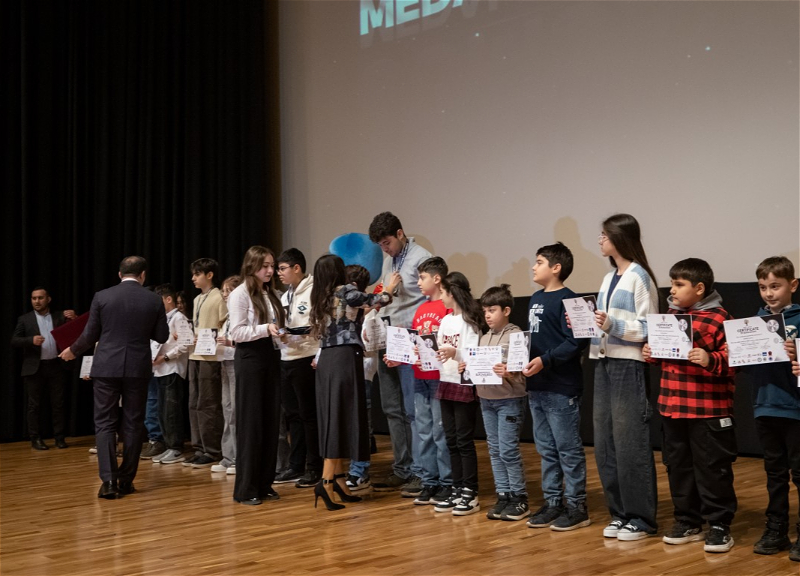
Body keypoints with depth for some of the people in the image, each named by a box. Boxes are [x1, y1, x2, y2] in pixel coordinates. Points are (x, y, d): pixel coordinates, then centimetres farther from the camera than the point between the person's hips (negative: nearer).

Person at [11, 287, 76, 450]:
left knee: (58, 403, 3)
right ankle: (35, 439, 9)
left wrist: (72, 320, -16)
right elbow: (14, 341, -1)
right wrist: (31, 340, -18)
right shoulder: (25, 319, 5)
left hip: (55, 366, 1)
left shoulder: (59, 316, 9)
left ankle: (60, 437, 9)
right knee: (34, 405, 3)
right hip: (34, 368, -1)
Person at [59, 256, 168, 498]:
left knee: (105, 423, 4)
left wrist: (72, 351, 20)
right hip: (138, 369, 1)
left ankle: (109, 479, -8)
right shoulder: (153, 300, -1)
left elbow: (90, 335, 1)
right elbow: (162, 336, 5)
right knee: (132, 424, 9)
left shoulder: (102, 297, -2)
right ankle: (126, 480, 12)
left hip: (106, 367, -1)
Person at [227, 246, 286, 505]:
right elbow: (237, 332, -13)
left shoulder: (272, 294, 14)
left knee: (271, 421, 7)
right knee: (250, 423, -4)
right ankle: (245, 489, 2)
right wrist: (265, 329, -24)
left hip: (271, 356, 7)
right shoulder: (240, 294, -6)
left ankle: (265, 484, 16)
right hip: (250, 358, -7)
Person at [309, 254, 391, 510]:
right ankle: (326, 481, -17)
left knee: (332, 419, 9)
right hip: (345, 358, -7)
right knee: (342, 418, -8)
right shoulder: (347, 292, -4)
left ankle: (339, 480, 12)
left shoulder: (320, 299, 14)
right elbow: (382, 299, 1)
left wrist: (360, 310, 32)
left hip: (326, 360, 7)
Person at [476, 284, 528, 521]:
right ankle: (503, 495, 17)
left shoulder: (516, 335, -8)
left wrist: (508, 373, -33)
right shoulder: (484, 338, 13)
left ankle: (519, 497, 6)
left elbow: (521, 369, -14)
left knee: (508, 450, -5)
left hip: (509, 399, -7)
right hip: (487, 399, 7)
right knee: (494, 450, 9)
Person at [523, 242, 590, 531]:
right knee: (546, 448, 15)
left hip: (562, 388, -9)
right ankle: (552, 502, 24)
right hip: (537, 387, 9)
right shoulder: (535, 299, 14)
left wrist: (545, 360, -24)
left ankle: (576, 507, 8)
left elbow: (576, 342, -20)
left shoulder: (567, 299, -13)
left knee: (568, 449, 0)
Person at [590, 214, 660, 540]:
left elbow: (649, 328, -12)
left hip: (629, 365, -8)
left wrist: (614, 325, -23)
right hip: (604, 364, 8)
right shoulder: (609, 279, 16)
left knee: (630, 443, -4)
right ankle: (620, 513, 19)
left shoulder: (639, 277, -8)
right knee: (605, 443, 9)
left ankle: (641, 518, 6)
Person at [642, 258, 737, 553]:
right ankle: (687, 521, 25)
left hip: (708, 410, -7)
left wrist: (711, 360, -30)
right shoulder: (670, 316, 12)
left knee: (712, 468, 1)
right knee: (678, 465, 13)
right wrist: (651, 353, 4)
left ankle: (719, 525, 13)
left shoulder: (718, 318, -10)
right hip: (672, 407, 7)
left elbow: (734, 360, -14)